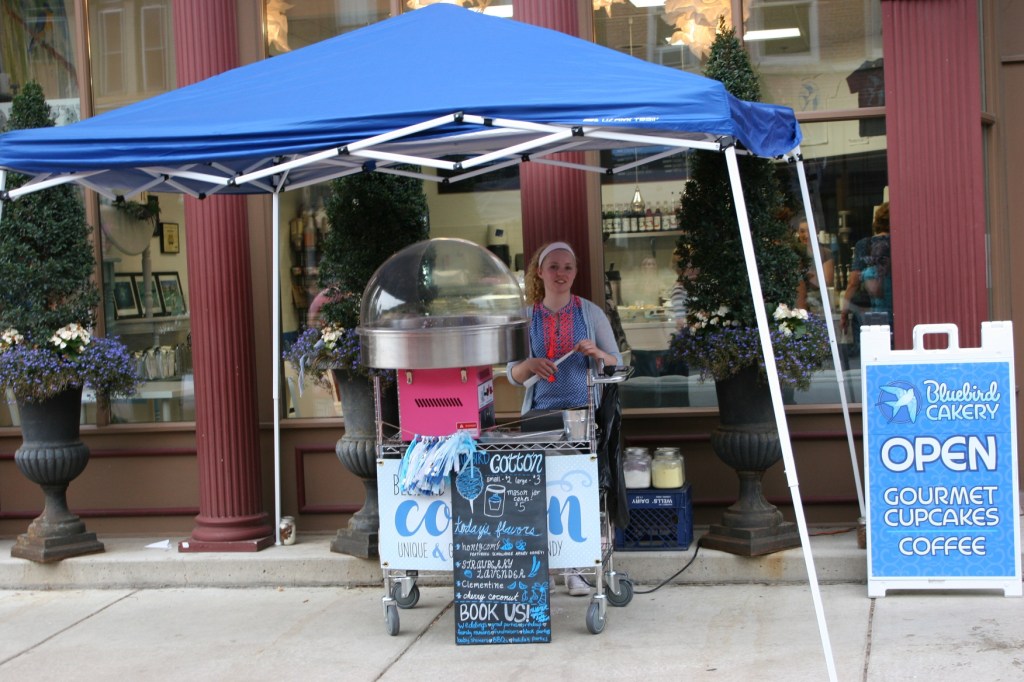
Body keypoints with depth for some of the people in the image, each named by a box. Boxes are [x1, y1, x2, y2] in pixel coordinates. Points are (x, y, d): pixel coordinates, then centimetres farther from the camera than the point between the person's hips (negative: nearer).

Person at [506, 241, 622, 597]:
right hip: (540, 414, 1)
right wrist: (530, 365, -15)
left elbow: (617, 363, 5)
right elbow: (513, 375, 8)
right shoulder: (526, 317, 6)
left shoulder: (591, 313, 3)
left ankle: (574, 569, 9)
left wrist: (596, 353, -16)